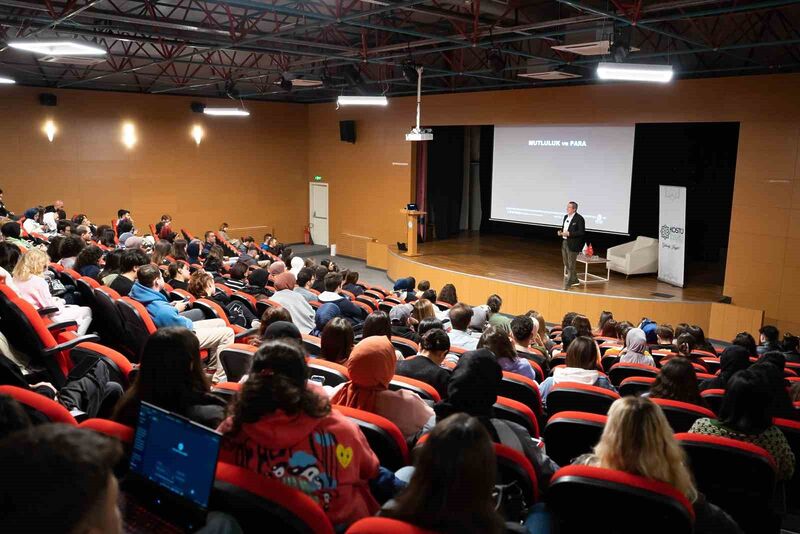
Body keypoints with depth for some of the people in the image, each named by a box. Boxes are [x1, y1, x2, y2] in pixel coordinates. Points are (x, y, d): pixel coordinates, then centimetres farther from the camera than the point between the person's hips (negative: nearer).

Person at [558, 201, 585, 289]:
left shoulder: (579, 218, -13)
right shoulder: (566, 217, 11)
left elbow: (582, 232, -17)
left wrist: (569, 234, -23)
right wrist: (561, 232, 0)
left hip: (572, 244, -9)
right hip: (564, 242, 9)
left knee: (571, 265, -2)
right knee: (566, 264, 16)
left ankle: (567, 285, 3)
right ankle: (574, 280, 31)